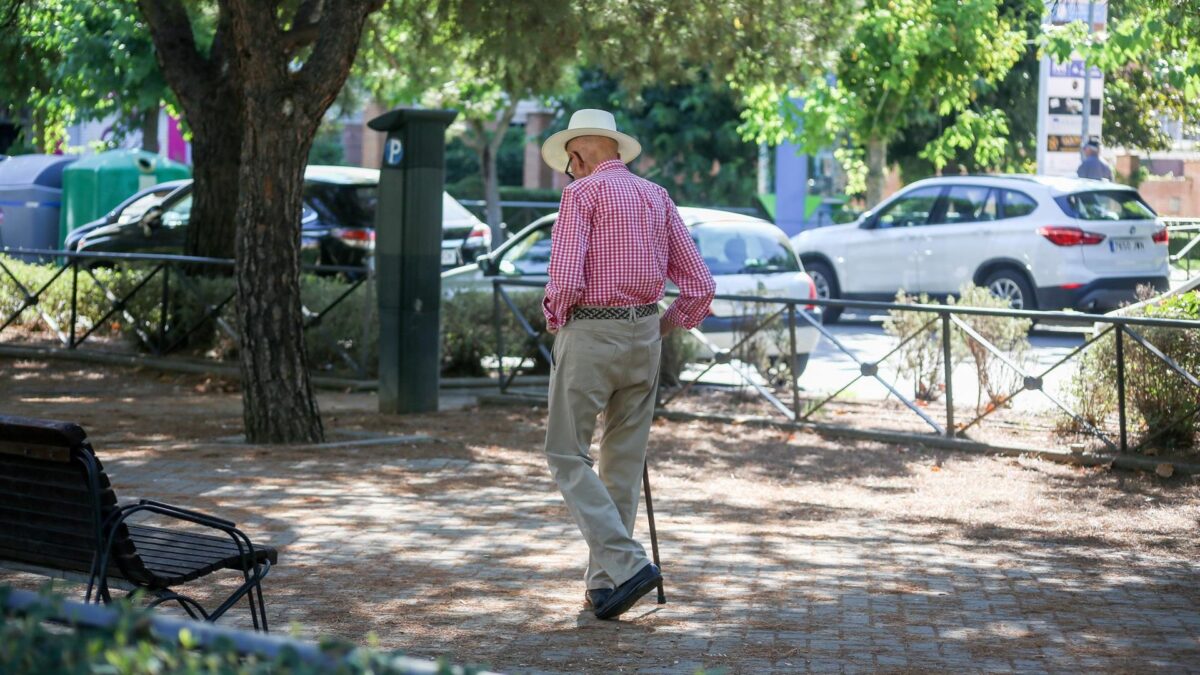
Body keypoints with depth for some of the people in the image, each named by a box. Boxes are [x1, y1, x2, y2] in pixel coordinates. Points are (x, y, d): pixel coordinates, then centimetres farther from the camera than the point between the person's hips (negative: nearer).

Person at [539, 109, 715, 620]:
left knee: (567, 456, 1)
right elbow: (699, 285, 8)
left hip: (589, 334, -6)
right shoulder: (656, 198, 11)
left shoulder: (582, 194, -7)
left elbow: (566, 279, -18)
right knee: (623, 462, 11)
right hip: (643, 334, 6)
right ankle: (603, 582, 14)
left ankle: (625, 563, -12)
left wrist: (554, 319, 2)